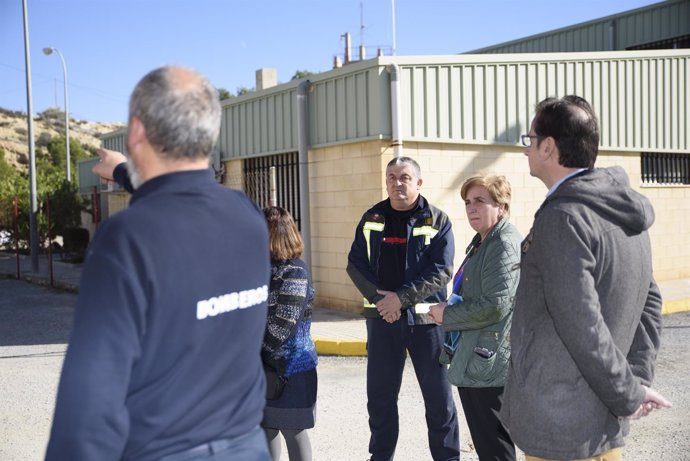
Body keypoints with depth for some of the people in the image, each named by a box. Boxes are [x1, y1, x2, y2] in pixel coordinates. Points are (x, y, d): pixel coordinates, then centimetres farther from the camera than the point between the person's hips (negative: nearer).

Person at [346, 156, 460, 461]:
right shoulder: (371, 219, 7)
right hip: (381, 317, 3)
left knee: (438, 395, 5)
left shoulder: (437, 221, -2)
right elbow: (355, 264, 3)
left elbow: (441, 271, -10)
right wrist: (378, 297, -12)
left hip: (426, 318, -3)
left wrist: (401, 297, -18)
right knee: (379, 394, 11)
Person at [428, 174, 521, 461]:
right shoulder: (481, 243, 16)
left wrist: (446, 315, -12)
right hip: (471, 361, 10)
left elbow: (495, 306, -23)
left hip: (488, 364, -10)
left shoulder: (506, 244, -15)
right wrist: (449, 309, 7)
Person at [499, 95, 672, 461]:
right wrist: (638, 379, 6)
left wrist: (628, 395, -12)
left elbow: (583, 328, -24)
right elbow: (649, 302, 11)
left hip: (557, 427, -8)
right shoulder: (624, 212, 7)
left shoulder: (561, 218, -21)